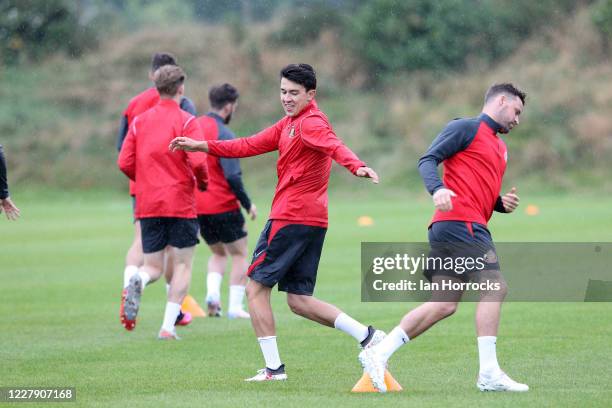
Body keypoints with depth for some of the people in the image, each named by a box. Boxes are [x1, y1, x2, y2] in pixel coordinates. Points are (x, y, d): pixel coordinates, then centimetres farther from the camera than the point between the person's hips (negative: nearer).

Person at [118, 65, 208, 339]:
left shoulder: (140, 121, 7)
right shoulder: (186, 121, -6)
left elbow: (125, 163, 3)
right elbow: (197, 162, -16)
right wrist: (203, 182, 5)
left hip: (147, 204, 4)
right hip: (180, 203, -4)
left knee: (153, 267, 11)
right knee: (182, 265, 7)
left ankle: (137, 282, -25)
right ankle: (168, 326, -2)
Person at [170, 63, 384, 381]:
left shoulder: (310, 122, -12)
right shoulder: (289, 124, 19)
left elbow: (334, 145, -33)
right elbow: (250, 146, 24)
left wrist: (356, 165, -54)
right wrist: (201, 146, 21)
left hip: (290, 218, -9)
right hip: (313, 221, 9)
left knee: (255, 288, 0)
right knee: (299, 301, 9)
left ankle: (273, 367, -1)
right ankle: (366, 335, 1)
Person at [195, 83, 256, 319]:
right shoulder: (223, 134, -14)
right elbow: (232, 176, -19)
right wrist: (247, 204, -8)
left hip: (197, 207, 7)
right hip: (222, 205, -7)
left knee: (218, 253, 22)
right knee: (239, 255, 8)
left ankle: (213, 294, -1)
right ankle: (235, 307, 3)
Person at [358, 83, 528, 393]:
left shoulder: (499, 147, 28)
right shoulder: (467, 128, 0)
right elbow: (428, 160, -9)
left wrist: (502, 203, 13)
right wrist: (438, 189, -27)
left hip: (471, 226, 10)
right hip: (459, 222, -10)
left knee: (444, 304, 4)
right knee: (495, 285, -14)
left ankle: (378, 354, 6)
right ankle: (489, 373, -15)